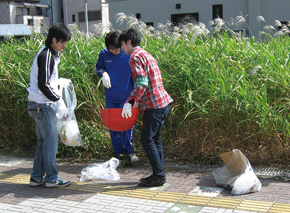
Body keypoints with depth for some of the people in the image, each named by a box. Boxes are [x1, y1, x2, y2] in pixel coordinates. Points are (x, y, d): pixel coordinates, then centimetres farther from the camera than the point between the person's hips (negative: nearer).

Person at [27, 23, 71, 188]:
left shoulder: (50, 54, 15)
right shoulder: (46, 55, -15)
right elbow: (43, 85, -21)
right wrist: (59, 101, -17)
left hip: (43, 105, 10)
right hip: (42, 106, -10)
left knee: (43, 141, 13)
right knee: (51, 141, -3)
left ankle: (37, 177, 20)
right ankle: (51, 178, 7)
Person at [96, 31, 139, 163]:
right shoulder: (103, 54, -3)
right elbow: (98, 68, 13)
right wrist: (103, 73, -11)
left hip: (126, 95, -2)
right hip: (111, 97, 2)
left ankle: (129, 150, 16)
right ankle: (118, 153, 23)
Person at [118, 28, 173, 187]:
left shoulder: (135, 57, -10)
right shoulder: (146, 55, 21)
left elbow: (142, 83, -21)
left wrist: (130, 102, -22)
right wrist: (137, 100, 25)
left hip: (154, 105, -10)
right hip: (163, 102, 10)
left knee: (147, 140, -4)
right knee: (154, 139, 14)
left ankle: (159, 176, 0)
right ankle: (158, 175, 19)